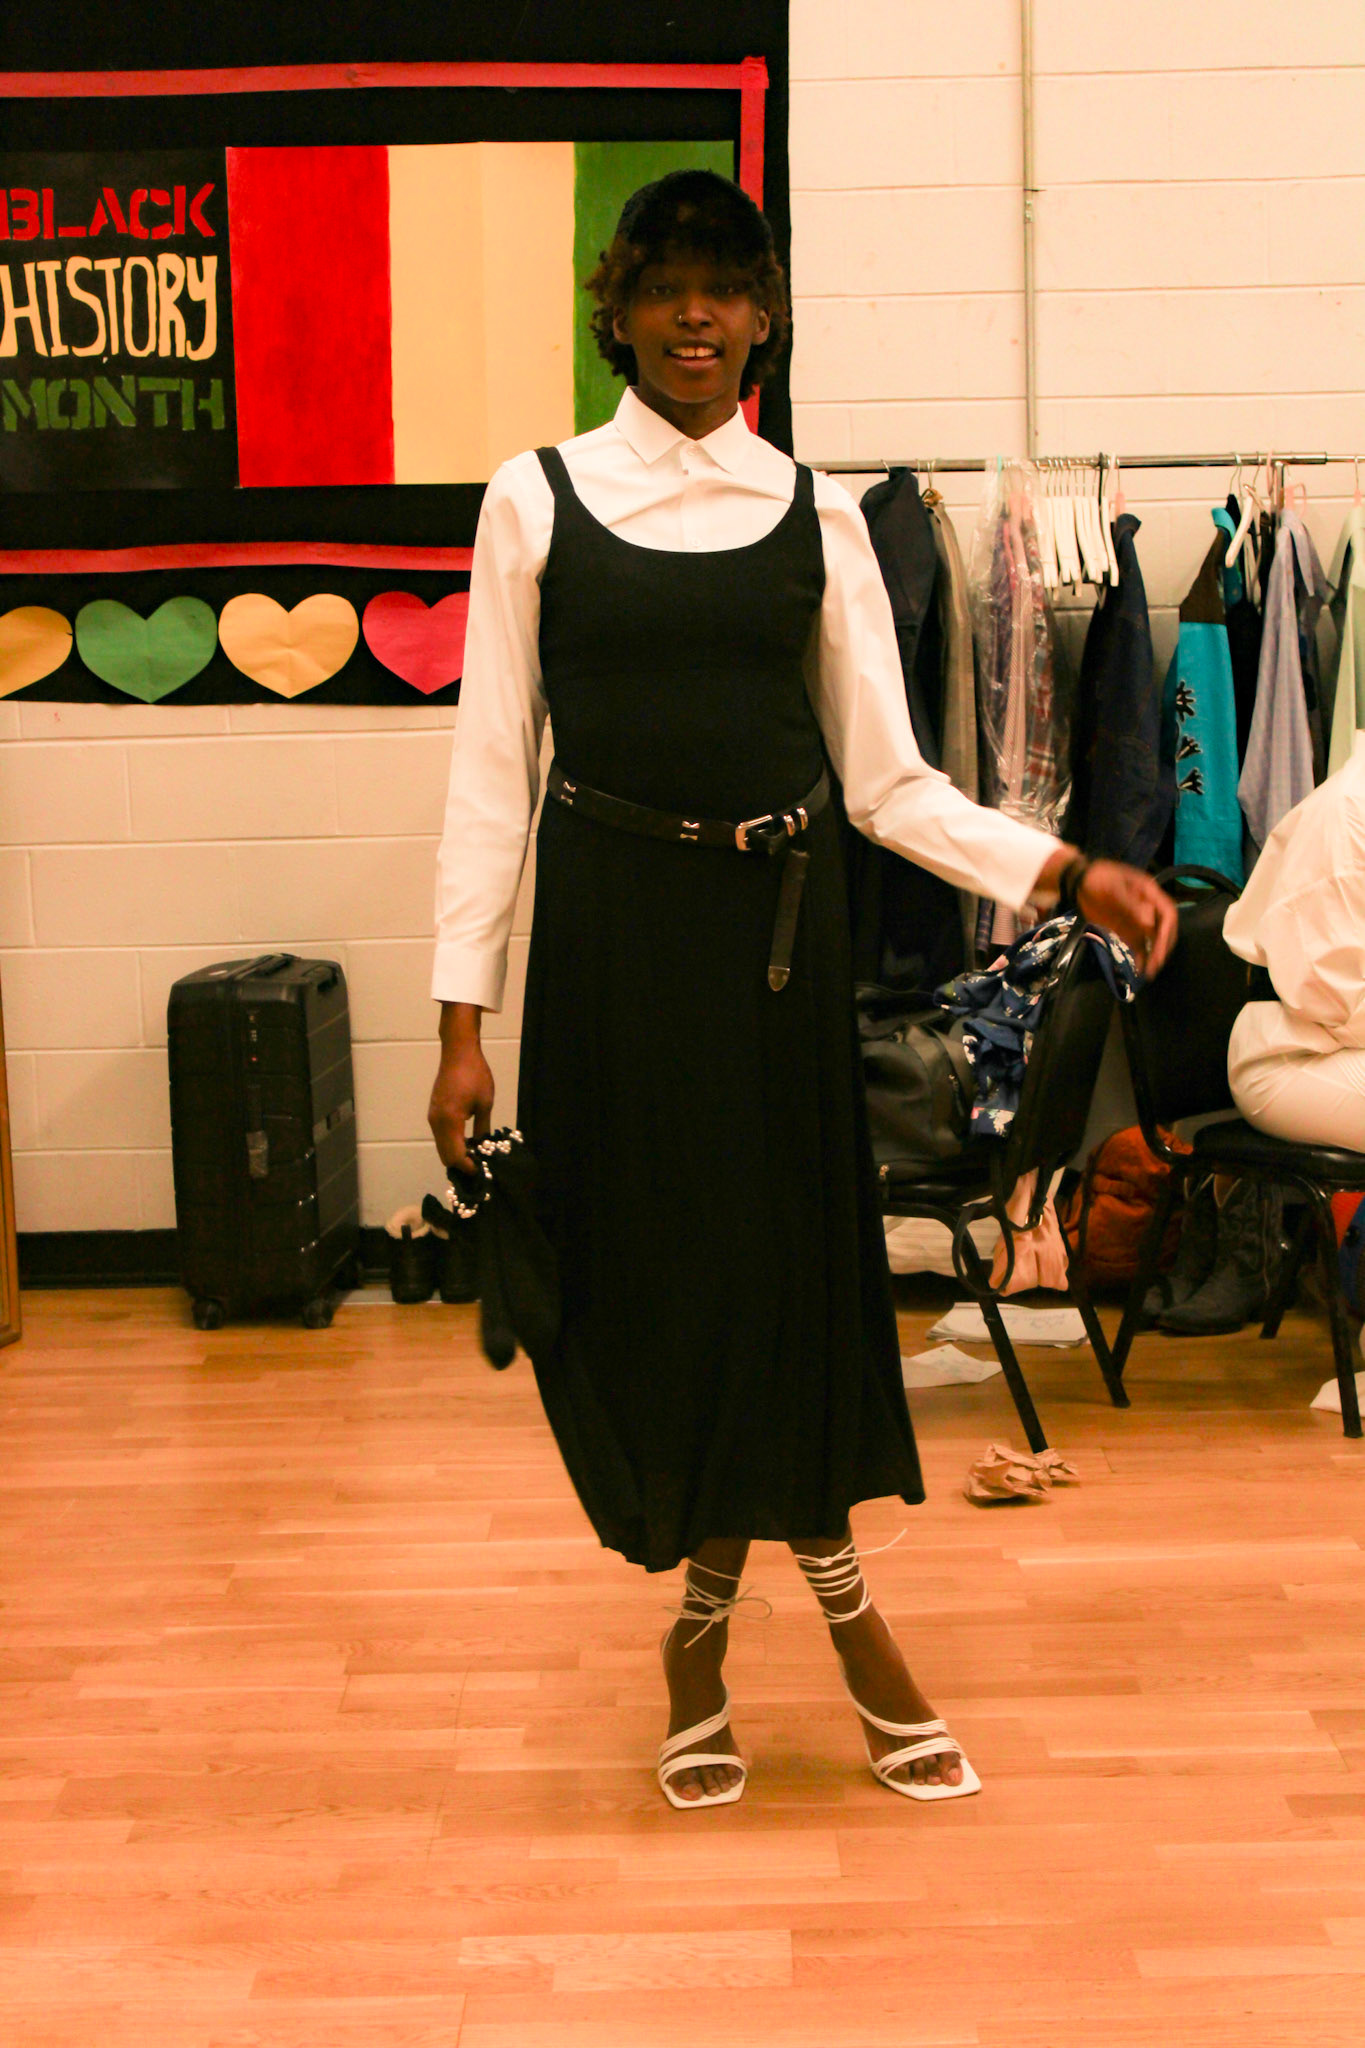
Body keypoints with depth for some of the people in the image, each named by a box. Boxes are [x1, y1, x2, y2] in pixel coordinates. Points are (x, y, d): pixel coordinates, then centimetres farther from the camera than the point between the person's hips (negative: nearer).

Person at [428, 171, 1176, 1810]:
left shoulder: (814, 515, 5)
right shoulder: (539, 499, 1)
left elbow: (890, 779, 4)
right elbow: (491, 770, -1)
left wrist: (1068, 872, -9)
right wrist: (462, 1014, -5)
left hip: (775, 916, 2)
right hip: (613, 921, -1)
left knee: (791, 1247, 5)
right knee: (650, 1255, 3)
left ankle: (709, 1612, 27)